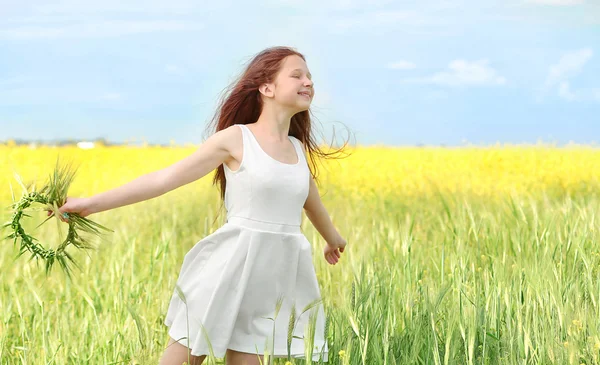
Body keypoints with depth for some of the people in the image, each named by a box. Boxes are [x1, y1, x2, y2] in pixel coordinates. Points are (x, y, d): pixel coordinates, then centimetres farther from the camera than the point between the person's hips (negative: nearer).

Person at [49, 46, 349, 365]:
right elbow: (165, 178, -5)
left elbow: (312, 201, 33)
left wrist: (333, 238, 52)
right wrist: (93, 203, -10)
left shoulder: (297, 148, 12)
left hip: (280, 271, 4)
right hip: (234, 264, -4)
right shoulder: (235, 138, -4)